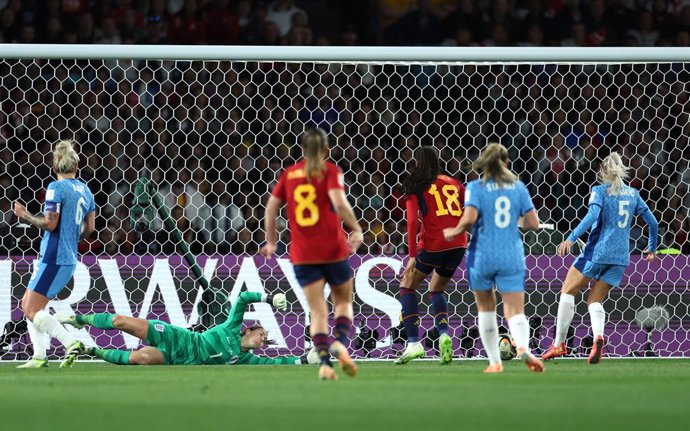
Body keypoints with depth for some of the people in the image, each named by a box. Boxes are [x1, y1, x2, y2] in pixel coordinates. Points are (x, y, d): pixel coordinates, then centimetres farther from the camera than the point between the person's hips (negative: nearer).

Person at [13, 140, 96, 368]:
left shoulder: (56, 188, -12)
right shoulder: (85, 190, 12)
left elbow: (50, 223, -18)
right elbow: (89, 228, 17)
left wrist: (25, 216, -3)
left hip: (53, 258, -9)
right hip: (69, 259, 9)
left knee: (32, 310, -7)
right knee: (28, 304, 16)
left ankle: (71, 343, -18)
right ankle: (39, 356, 8)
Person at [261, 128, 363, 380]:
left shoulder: (290, 174, 9)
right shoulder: (330, 171, -2)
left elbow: (271, 207, 9)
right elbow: (339, 202, -18)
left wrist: (271, 241, 19)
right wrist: (356, 229, -9)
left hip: (302, 253, 2)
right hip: (333, 248, -2)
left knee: (317, 310, 4)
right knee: (343, 301, 17)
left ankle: (324, 362, -13)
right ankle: (340, 341, -10)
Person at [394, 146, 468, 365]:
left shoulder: (416, 186, 2)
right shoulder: (453, 183, 15)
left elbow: (412, 221, -8)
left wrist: (412, 256, -8)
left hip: (433, 245, -5)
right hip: (458, 244, 5)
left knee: (407, 286, 12)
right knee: (436, 289, 25)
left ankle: (414, 343, -2)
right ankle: (444, 334, 1)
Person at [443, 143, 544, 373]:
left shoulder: (476, 187, -4)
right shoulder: (518, 187, 5)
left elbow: (469, 218, -18)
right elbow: (533, 223, 3)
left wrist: (454, 232, 0)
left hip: (482, 255, -1)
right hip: (512, 257, 1)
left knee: (486, 308, 18)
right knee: (515, 311, -4)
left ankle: (495, 361, 17)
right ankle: (523, 347, -34)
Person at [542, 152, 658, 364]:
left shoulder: (600, 191, -3)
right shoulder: (633, 194, 12)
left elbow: (592, 215, -20)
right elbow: (652, 222, 15)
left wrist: (571, 239, -25)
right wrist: (651, 248, 28)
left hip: (597, 251, -5)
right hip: (620, 257, 5)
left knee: (568, 291, 9)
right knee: (595, 301, 10)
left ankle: (559, 344, 2)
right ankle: (598, 337, -21)